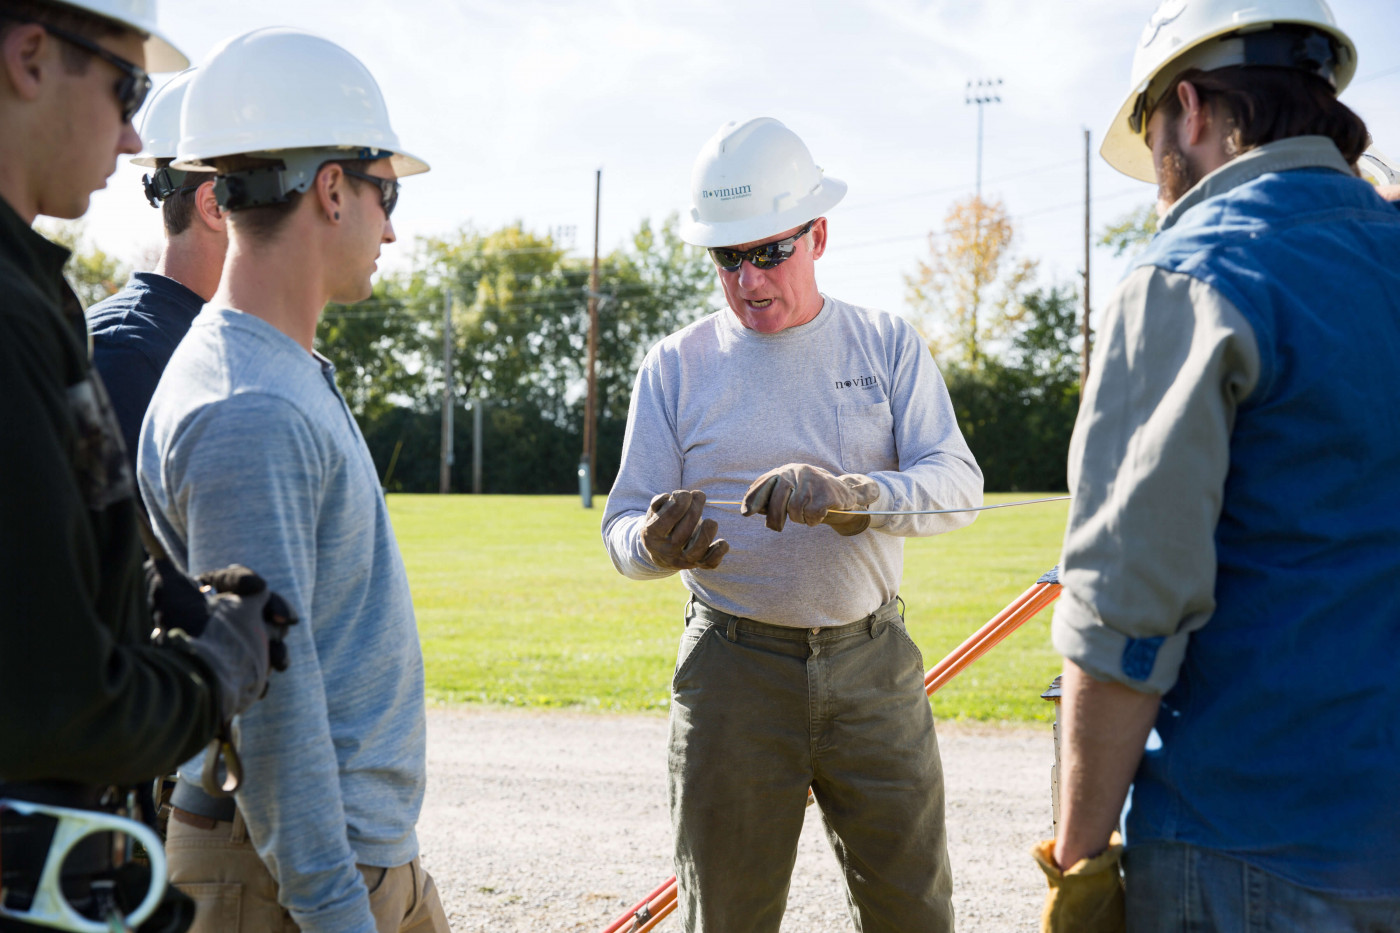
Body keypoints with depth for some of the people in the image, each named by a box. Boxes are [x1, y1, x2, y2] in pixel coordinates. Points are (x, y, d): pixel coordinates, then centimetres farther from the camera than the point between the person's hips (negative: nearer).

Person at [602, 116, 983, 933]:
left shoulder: (889, 346, 5)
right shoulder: (676, 366, 4)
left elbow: (957, 483, -7)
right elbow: (623, 527, 2)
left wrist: (849, 494, -27)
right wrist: (657, 545, -23)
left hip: (874, 661, 1)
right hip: (734, 671, 0)